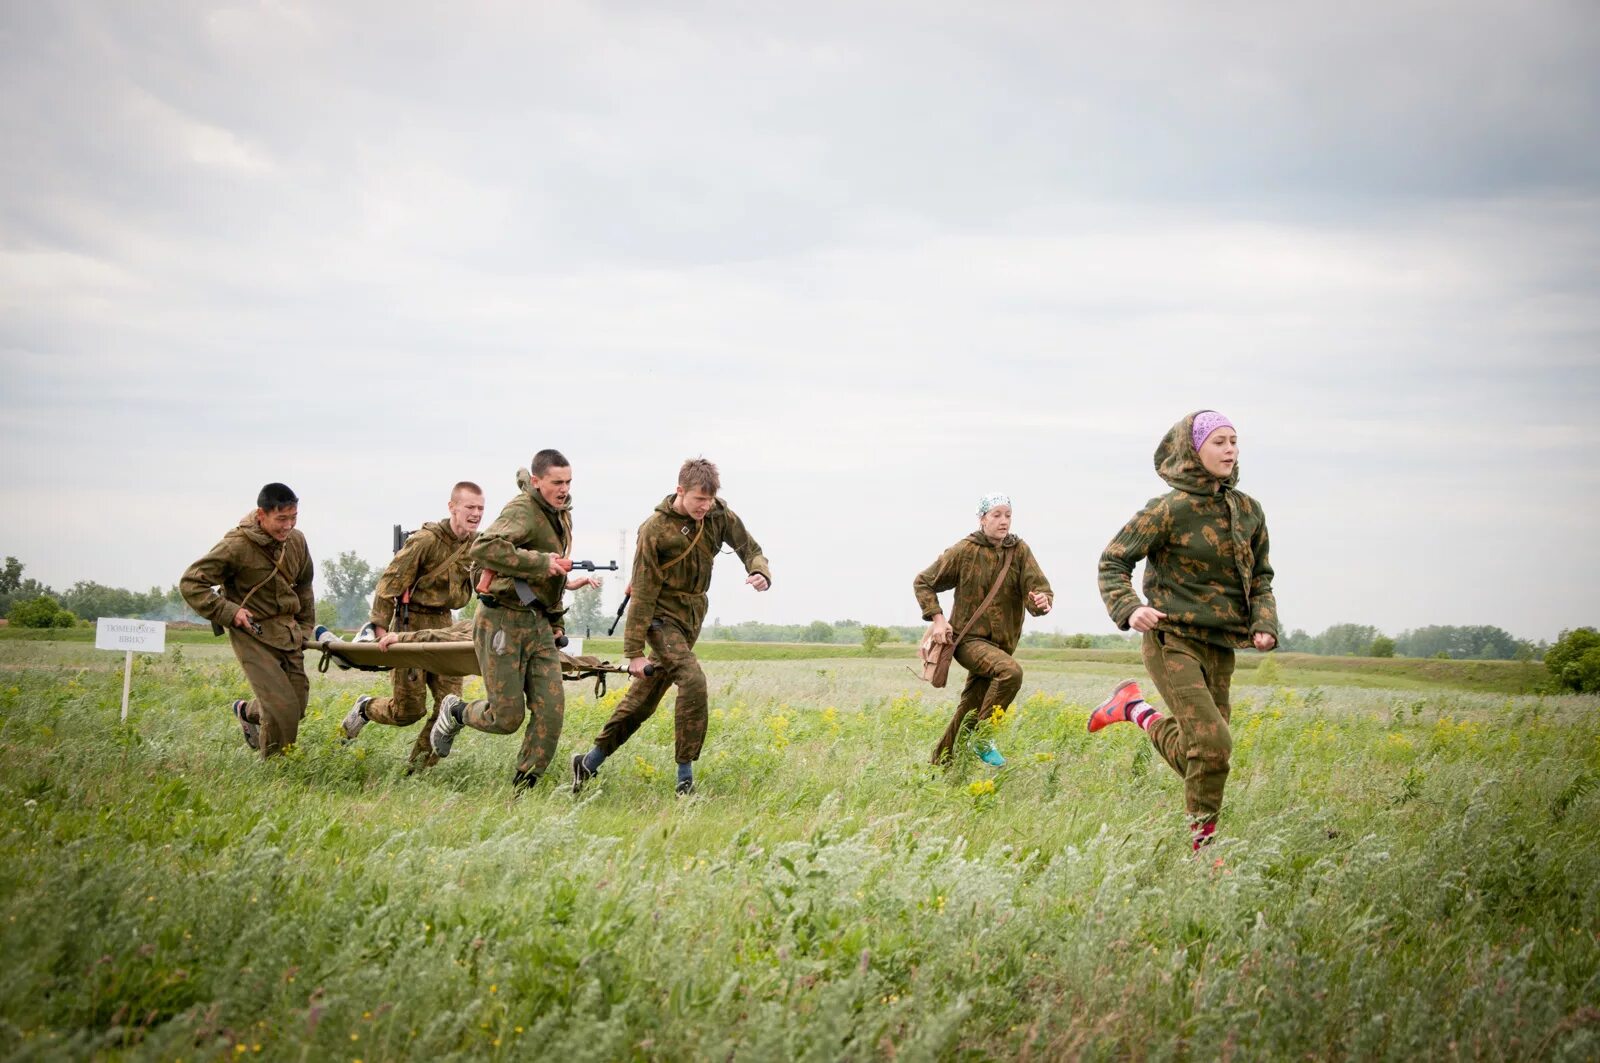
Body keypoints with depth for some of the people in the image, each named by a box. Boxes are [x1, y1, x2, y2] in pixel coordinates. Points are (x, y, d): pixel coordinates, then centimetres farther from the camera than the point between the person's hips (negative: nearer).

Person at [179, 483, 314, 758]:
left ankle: (246, 712, 40)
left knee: (297, 704, 10)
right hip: (253, 635, -6)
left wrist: (305, 629, 18)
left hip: (288, 632, 6)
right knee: (282, 709, -14)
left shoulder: (297, 541, 1)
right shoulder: (236, 546, -18)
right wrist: (228, 611, -18)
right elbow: (190, 583, -13)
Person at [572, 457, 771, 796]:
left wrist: (761, 573, -22)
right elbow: (643, 593, -17)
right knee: (692, 681, -25)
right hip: (661, 615, -6)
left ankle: (589, 763, 22)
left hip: (692, 615, 6)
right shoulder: (655, 530, -20)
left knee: (644, 697, 10)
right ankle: (685, 777, -17)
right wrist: (634, 651, -16)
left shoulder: (718, 515, -5)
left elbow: (749, 549, 4)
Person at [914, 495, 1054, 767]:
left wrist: (1042, 601, -34)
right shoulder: (964, 551, -6)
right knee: (1010, 672, -31)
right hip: (969, 639, -4)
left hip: (1000, 643, 4)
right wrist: (937, 619, -10)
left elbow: (1040, 588, -9)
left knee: (969, 713, 8)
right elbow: (922, 582, 3)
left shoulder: (1020, 551, 1)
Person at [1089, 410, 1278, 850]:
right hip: (1173, 640, -7)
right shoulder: (1171, 510, -10)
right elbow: (1113, 561, -6)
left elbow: (1260, 579, 17)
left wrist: (1265, 625, -2)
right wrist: (1129, 610, -25)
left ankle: (1135, 709, 35)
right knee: (1212, 744, -19)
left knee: (1194, 756, 11)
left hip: (1220, 647, 7)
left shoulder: (1248, 510, 8)